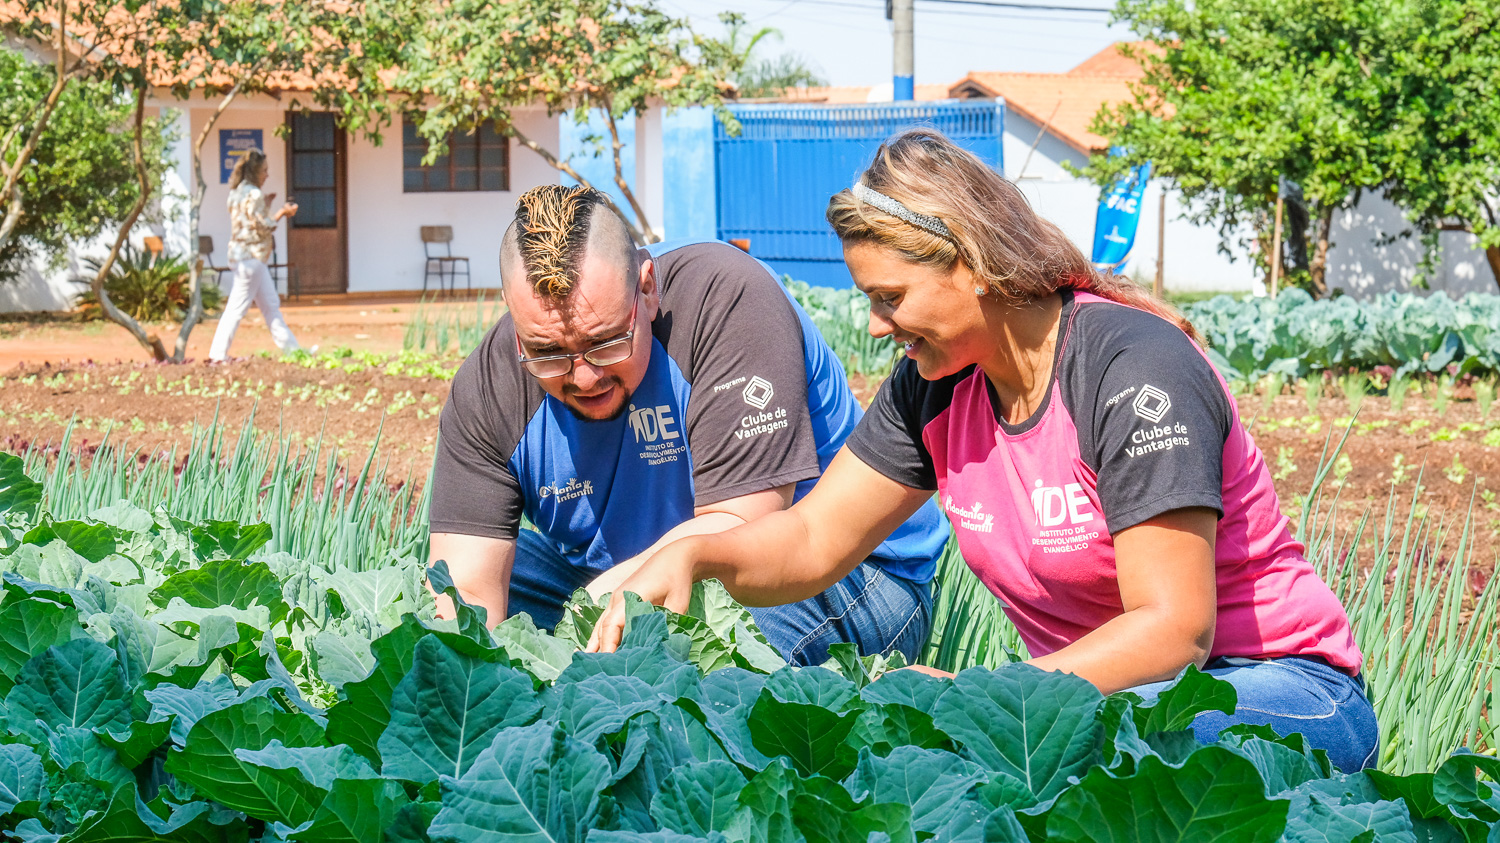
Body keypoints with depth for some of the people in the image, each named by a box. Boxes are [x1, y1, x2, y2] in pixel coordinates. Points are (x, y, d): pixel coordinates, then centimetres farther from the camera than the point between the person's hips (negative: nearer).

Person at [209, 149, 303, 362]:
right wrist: (282, 213, -5)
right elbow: (262, 227, -16)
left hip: (247, 256, 10)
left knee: (271, 304, 14)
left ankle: (290, 346, 20)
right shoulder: (253, 194, -16)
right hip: (250, 256, -10)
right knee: (238, 307, -6)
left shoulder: (237, 192, 12)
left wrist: (265, 204, 17)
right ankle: (218, 353, -4)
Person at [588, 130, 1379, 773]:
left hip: (1281, 690, -6)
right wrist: (693, 554, -12)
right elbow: (811, 543, 8)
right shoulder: (936, 385, 3)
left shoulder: (1131, 365, -20)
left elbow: (1173, 629, -25)